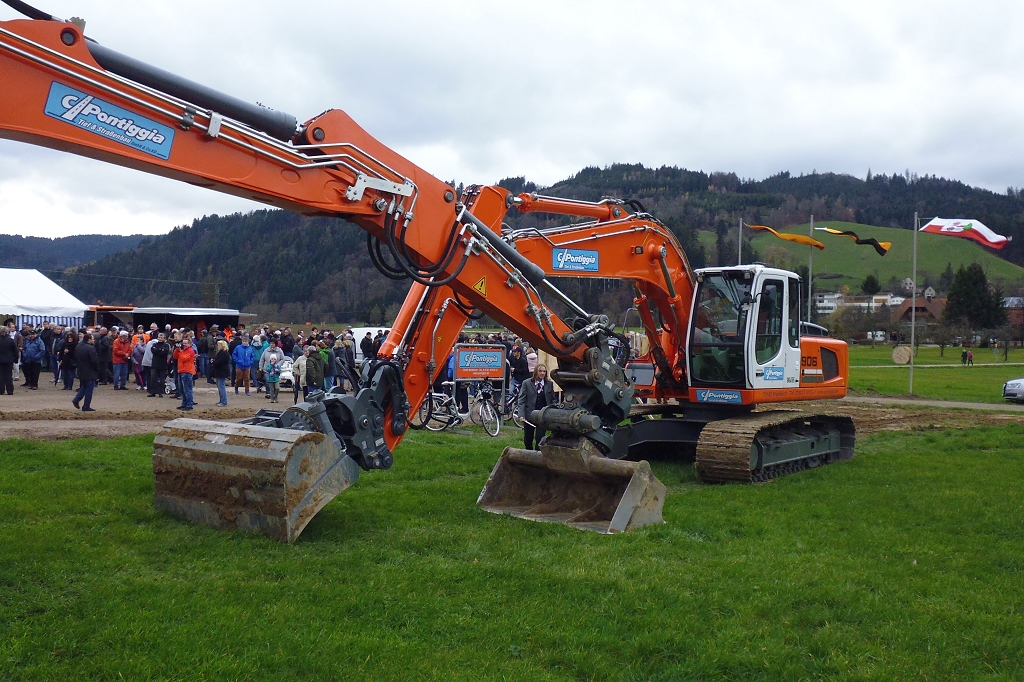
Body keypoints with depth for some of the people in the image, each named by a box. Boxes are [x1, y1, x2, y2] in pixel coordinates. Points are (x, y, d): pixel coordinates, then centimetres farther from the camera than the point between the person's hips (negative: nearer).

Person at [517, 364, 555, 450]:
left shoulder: (549, 384, 4)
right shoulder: (527, 384, -1)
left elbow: (552, 400, 9)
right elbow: (521, 400, -4)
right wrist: (521, 415, -15)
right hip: (529, 416, 0)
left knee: (540, 439, -10)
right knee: (527, 440, 10)